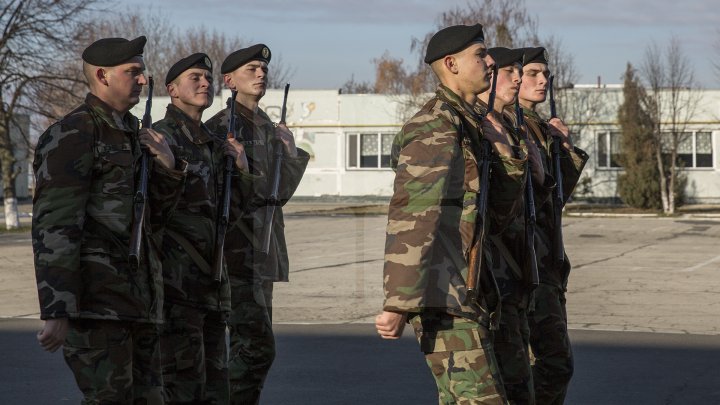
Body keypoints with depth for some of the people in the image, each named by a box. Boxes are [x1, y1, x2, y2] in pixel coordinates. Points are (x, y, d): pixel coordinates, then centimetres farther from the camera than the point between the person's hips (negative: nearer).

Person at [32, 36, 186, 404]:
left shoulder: (130, 133, 19)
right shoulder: (71, 135, -9)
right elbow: (53, 228, -16)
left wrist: (168, 167, 4)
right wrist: (56, 313, -23)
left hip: (138, 300, 9)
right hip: (97, 301, -9)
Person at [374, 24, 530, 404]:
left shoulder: (469, 125, 19)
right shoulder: (436, 127, -12)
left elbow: (497, 215, 18)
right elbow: (410, 218, -21)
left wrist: (504, 152, 2)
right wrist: (398, 304, -26)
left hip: (465, 295, 10)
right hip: (443, 294, -10)